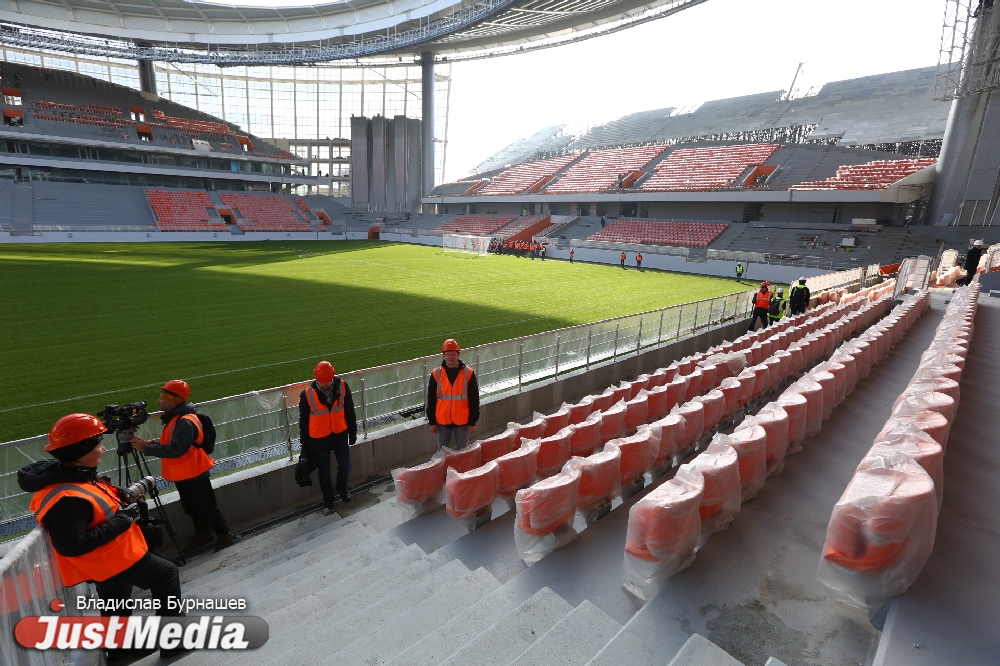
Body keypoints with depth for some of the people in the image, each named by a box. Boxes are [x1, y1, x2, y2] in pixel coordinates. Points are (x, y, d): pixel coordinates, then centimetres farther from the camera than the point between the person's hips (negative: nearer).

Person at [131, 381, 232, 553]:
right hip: (182, 474, 10)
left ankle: (224, 535, 18)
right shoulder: (174, 418, 7)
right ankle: (203, 533, 38)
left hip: (193, 474, -10)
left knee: (206, 507, 3)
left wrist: (146, 448, -29)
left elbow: (176, 450, -32)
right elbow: (170, 444, 15)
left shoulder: (186, 422, -27)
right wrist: (153, 443, -2)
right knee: (191, 507, 22)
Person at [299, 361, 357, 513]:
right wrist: (305, 444, 1)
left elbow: (350, 411, -2)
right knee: (324, 472, 13)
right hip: (319, 440, -1)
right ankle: (328, 501, 36)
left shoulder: (342, 386, -14)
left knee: (345, 466, 9)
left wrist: (352, 432, 4)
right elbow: (303, 421, -6)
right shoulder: (307, 394, -18)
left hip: (340, 435, 1)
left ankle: (342, 489, 41)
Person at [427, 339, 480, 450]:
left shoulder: (468, 373, -7)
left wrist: (472, 422, -4)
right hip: (442, 421, 1)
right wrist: (432, 421, 1)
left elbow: (474, 400, -4)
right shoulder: (436, 374, -4)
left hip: (462, 421, -1)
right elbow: (431, 400, 2)